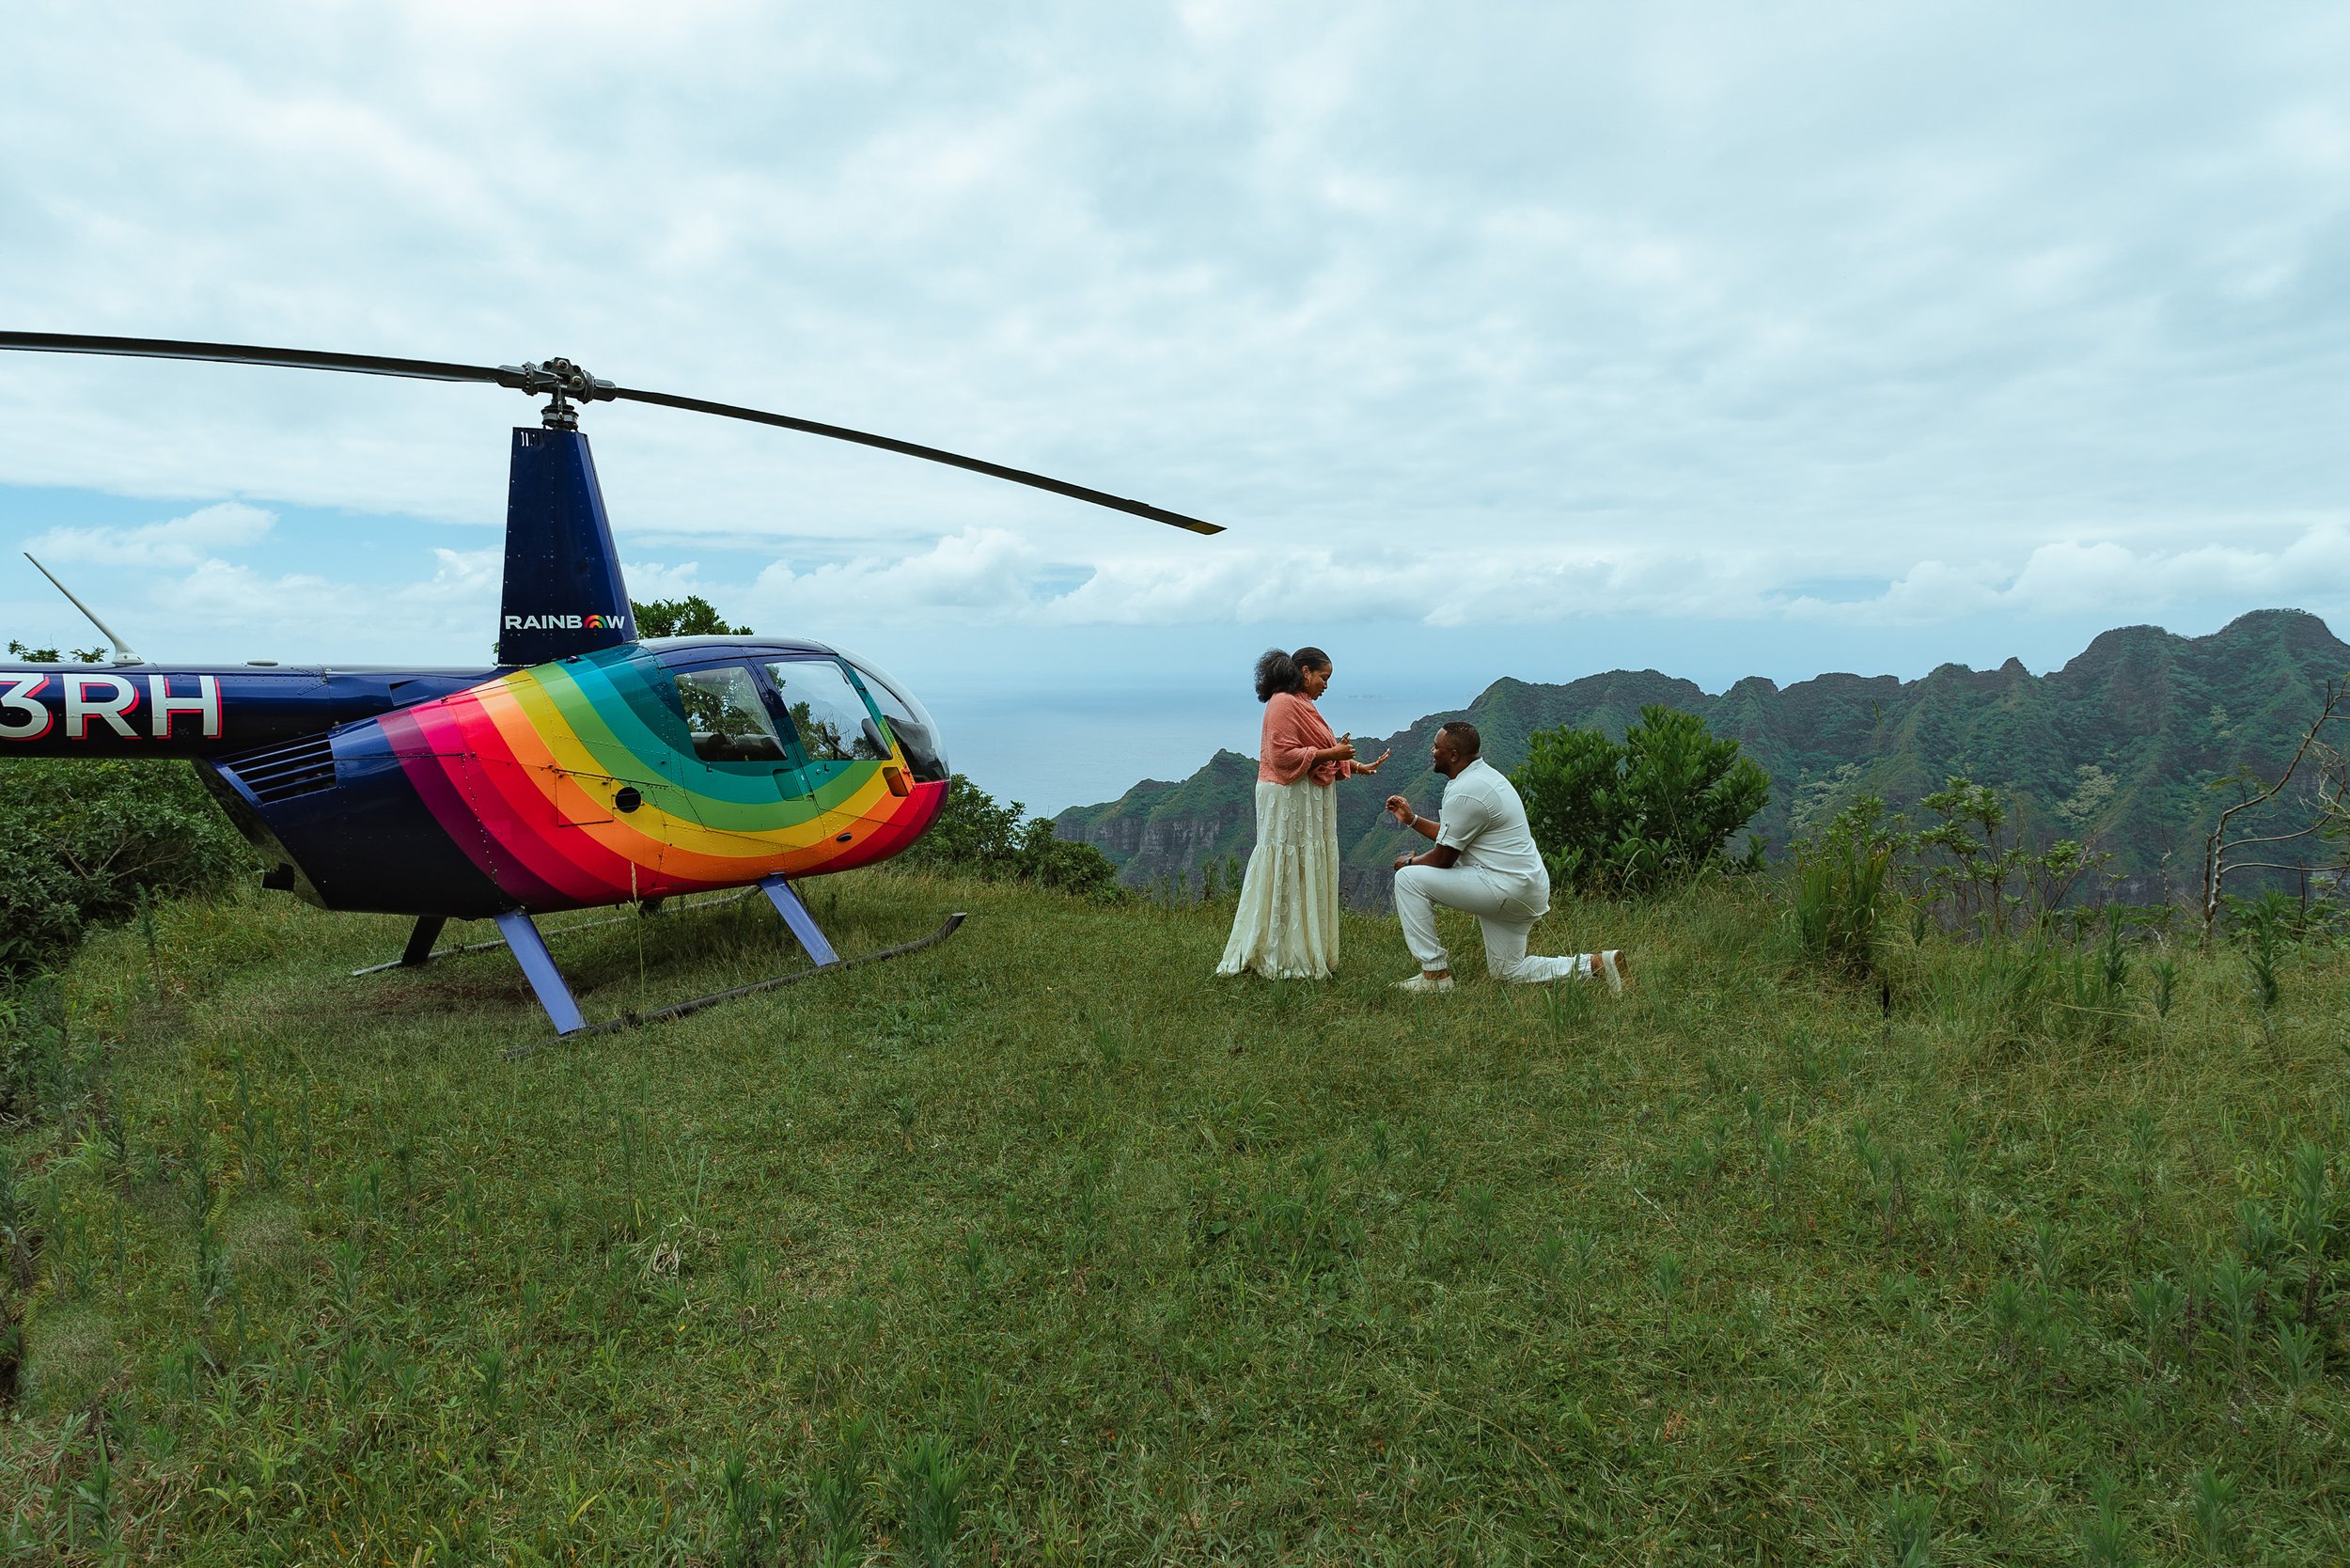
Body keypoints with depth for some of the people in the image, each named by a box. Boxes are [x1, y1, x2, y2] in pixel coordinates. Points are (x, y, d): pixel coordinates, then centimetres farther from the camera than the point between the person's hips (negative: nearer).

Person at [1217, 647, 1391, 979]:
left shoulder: (1302, 705, 18)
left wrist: (1357, 766, 13)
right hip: (1288, 800, -10)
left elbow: (1321, 756, 22)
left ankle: (1306, 955, 19)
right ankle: (1283, 962, 2)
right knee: (1287, 879, -5)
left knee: (1310, 878, 12)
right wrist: (1330, 753, -17)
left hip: (1311, 802, 11)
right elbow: (1283, 756, -21)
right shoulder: (1283, 704, -13)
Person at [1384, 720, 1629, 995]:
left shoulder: (1464, 792, -19)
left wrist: (1409, 862, 4)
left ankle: (1434, 974, -6)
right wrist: (1412, 819, 21)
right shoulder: (1484, 775, 12)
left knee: (1408, 878, -10)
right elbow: (1453, 836, 21)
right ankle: (1597, 963, 11)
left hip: (1506, 887, -11)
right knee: (1509, 972, 19)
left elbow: (1444, 858, -14)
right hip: (1524, 885, 11)